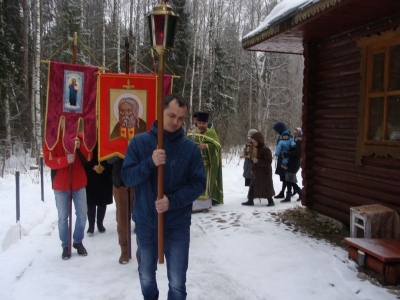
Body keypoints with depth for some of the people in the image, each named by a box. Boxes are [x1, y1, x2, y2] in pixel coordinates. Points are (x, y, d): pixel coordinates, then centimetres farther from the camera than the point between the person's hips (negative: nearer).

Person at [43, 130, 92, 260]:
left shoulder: (78, 137, 5)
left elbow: (89, 156, -3)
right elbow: (48, 161, -14)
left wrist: (80, 146, -21)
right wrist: (65, 160, -31)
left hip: (79, 184, 2)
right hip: (60, 185, -2)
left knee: (82, 214, 7)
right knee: (63, 217, 3)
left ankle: (78, 242, 25)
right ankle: (65, 246, 17)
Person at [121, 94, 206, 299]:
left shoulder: (190, 147, -5)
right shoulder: (139, 142, -3)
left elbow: (198, 183, -6)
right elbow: (127, 177, -8)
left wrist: (172, 201, -20)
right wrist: (150, 163, -25)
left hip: (178, 226, -1)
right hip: (145, 224, 2)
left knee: (177, 283, 8)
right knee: (146, 278, 21)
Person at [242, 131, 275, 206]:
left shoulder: (266, 149, -20)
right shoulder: (256, 148, 9)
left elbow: (269, 162, -22)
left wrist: (258, 161, -29)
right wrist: (253, 169, 18)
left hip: (264, 172, -9)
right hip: (257, 171, 9)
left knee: (265, 187, 0)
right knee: (253, 186, 9)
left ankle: (271, 201, 15)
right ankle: (250, 201, 16)